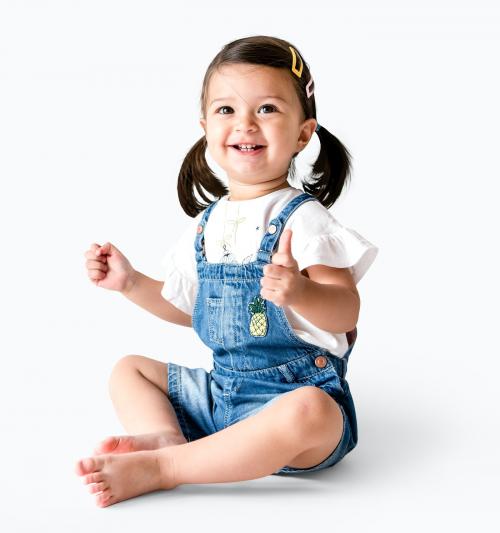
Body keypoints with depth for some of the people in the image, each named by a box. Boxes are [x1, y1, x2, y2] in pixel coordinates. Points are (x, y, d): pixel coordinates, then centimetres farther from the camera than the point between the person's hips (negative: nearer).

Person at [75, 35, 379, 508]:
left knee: (309, 413, -40)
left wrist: (300, 292, -42)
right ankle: (165, 435, -20)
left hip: (296, 392, -7)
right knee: (128, 369, 11)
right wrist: (130, 282, 12)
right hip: (220, 390, 7)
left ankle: (159, 467, -30)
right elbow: (189, 306, 22)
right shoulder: (207, 223, 8)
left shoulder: (302, 218, -13)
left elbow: (346, 311, -22)